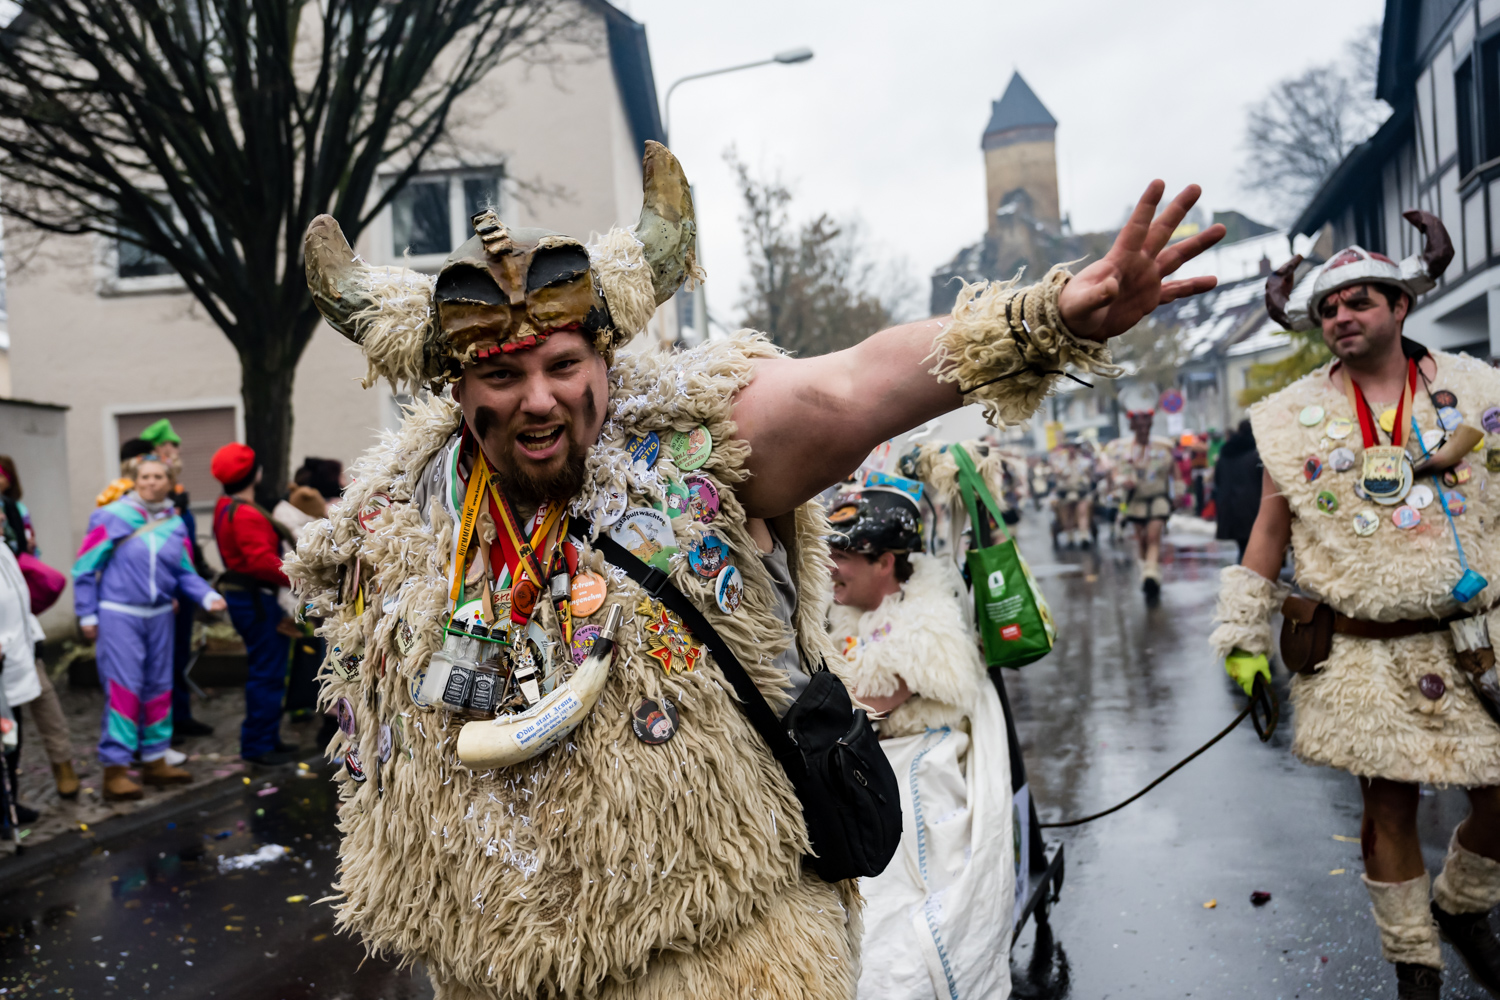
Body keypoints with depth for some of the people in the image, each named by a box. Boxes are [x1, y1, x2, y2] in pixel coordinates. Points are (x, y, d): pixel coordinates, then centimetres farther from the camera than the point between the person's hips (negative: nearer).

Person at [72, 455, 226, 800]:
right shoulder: (112, 518, -8)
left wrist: (207, 596, -9)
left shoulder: (175, 524, 5)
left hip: (159, 615, 5)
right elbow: (85, 568, -5)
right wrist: (87, 616, -6)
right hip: (119, 615, -5)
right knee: (123, 689, -7)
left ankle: (154, 761, 25)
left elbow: (184, 573, 8)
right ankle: (114, 770, 0)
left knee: (159, 688, 12)